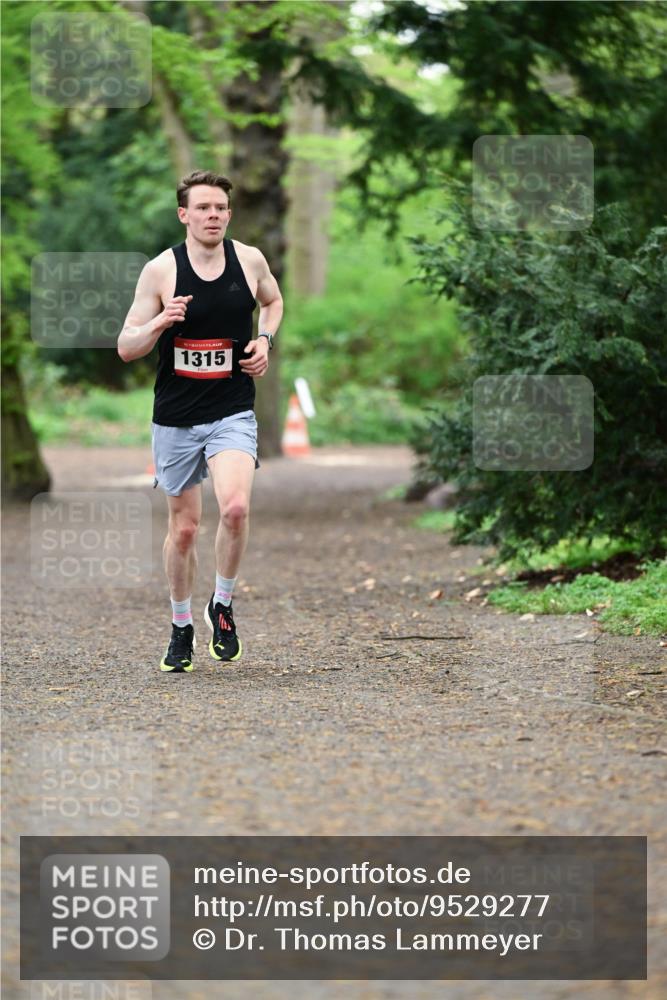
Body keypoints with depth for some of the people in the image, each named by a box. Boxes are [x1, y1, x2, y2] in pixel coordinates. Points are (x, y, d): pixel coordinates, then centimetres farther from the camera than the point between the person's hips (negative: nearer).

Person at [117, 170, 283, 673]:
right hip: (176, 418, 0)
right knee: (184, 526, 8)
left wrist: (265, 340, 4)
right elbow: (126, 347, -3)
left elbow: (273, 300, 23)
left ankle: (222, 605, 0)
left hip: (233, 413, 0)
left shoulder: (250, 260, 0)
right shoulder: (161, 270, -7)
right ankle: (181, 629, 28)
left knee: (235, 506, -24)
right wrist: (160, 323, -22)